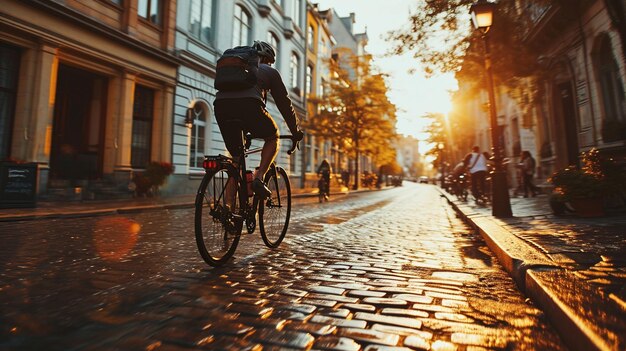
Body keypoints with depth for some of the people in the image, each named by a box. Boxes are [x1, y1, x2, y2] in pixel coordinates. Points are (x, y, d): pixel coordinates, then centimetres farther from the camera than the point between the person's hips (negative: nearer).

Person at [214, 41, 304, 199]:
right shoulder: (270, 71, 26)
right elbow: (284, 103, 24)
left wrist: (243, 132, 48)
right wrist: (296, 131, 32)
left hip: (220, 104, 5)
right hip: (248, 105, -5)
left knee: (237, 156, 18)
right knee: (273, 137, 21)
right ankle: (259, 178, 2)